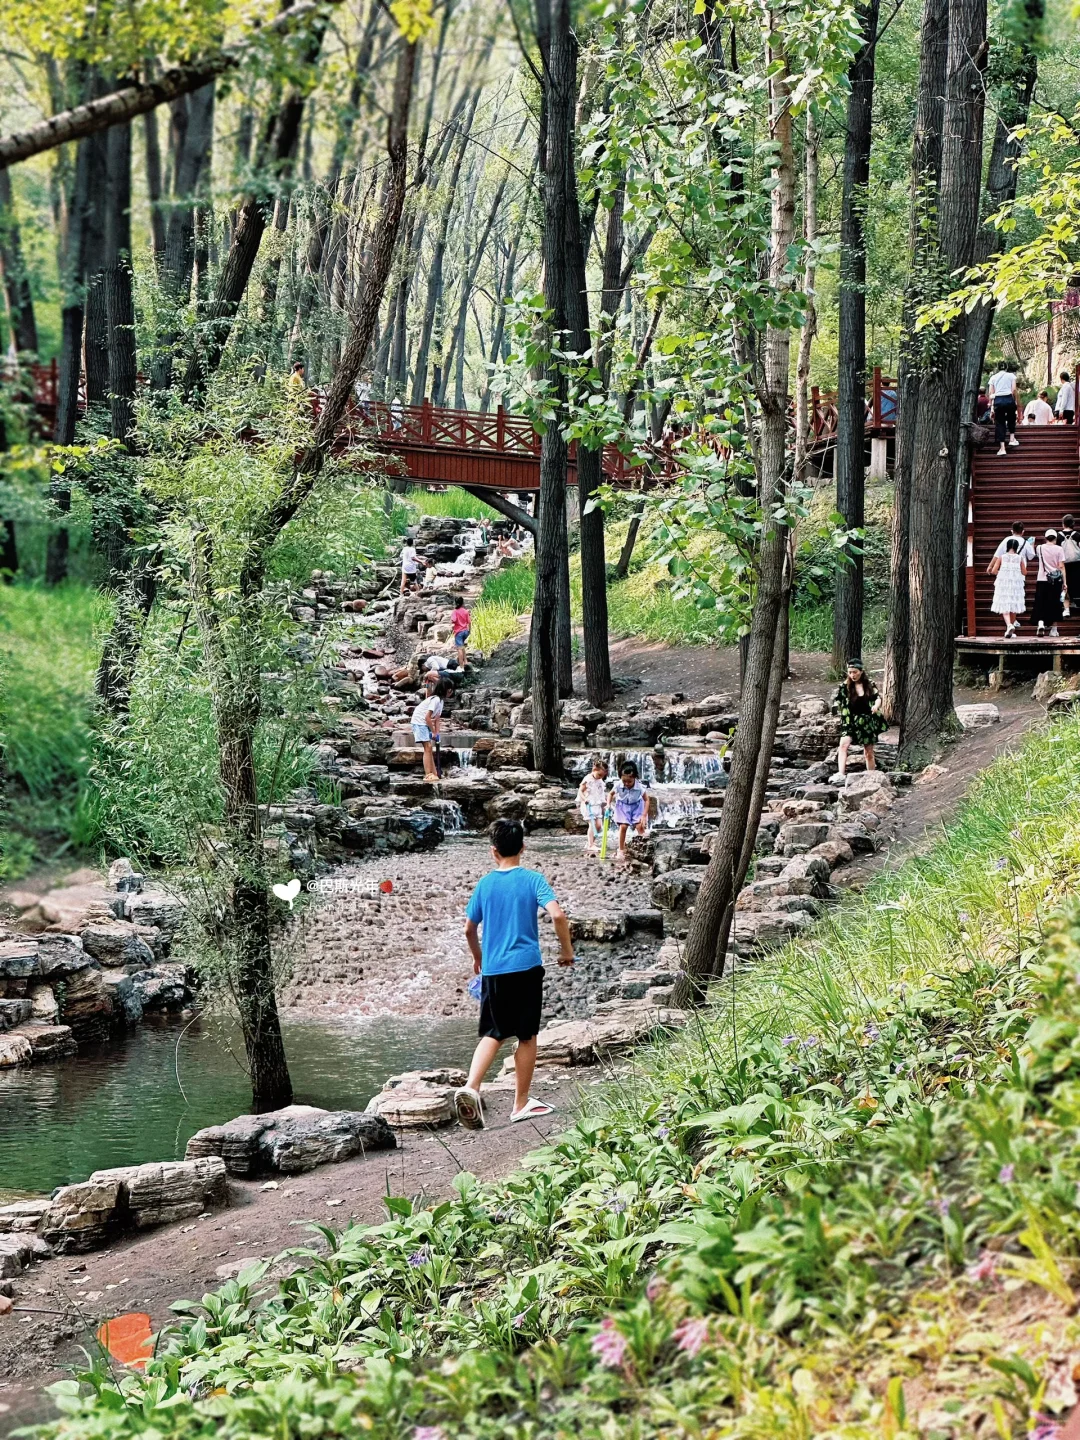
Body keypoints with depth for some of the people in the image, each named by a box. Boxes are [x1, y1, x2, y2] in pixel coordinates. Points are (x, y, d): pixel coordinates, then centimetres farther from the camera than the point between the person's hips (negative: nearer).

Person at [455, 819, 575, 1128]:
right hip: (526, 967, -3)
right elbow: (557, 914, -16)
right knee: (527, 1036, 8)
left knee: (493, 1033, 11)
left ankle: (471, 1087, -11)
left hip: (492, 971, 3)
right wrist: (567, 949, -2)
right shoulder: (533, 879, -4)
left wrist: (478, 957, 31)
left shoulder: (485, 884, 6)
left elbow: (469, 929, 13)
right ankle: (521, 1104, 14)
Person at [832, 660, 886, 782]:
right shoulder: (845, 686, -3)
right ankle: (841, 774, -36)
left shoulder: (869, 684, -1)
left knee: (869, 753, 11)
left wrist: (876, 705, -18)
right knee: (844, 744, -27)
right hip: (850, 721, -1)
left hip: (867, 722, 1)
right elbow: (838, 703, 6)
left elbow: (878, 697, 1)